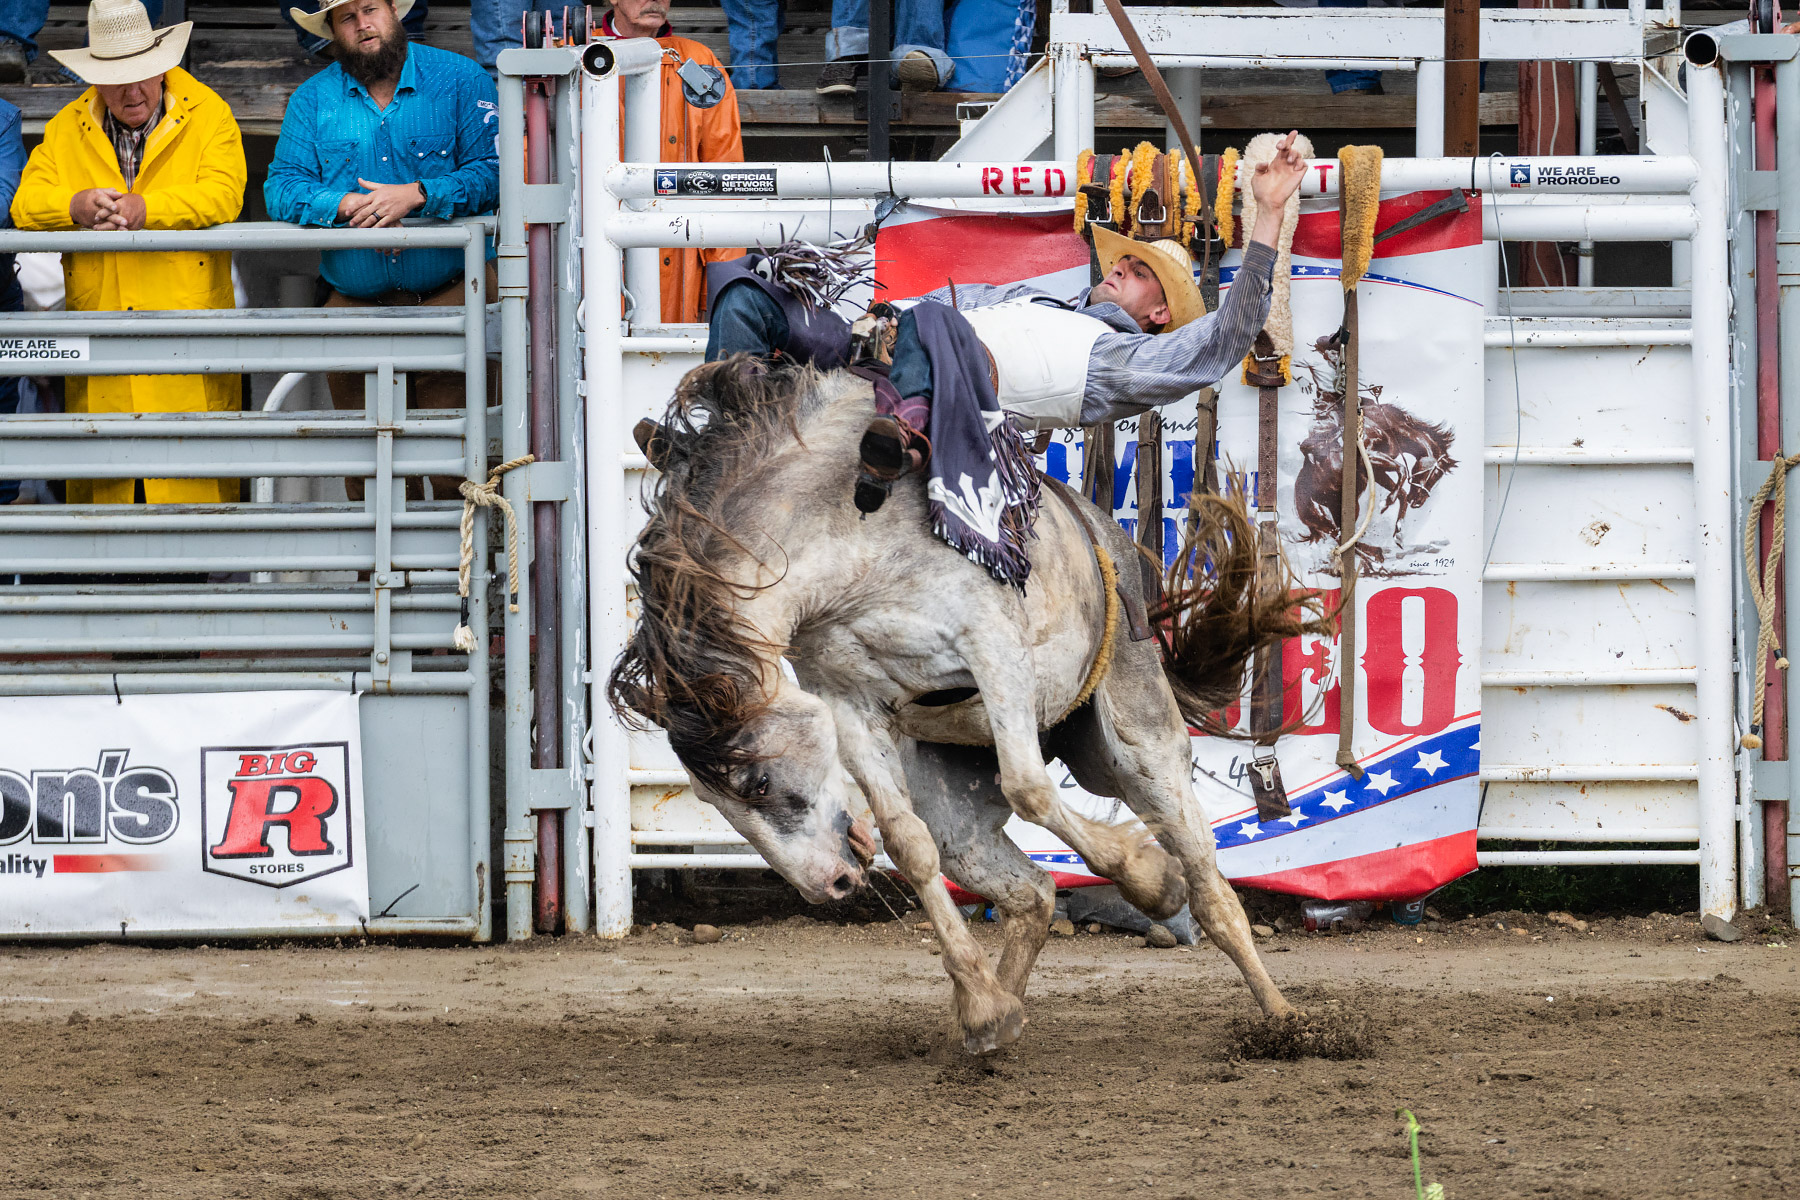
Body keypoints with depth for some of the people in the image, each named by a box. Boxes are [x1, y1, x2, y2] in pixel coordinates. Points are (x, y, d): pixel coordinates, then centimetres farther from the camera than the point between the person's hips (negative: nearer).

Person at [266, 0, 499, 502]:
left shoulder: (459, 79, 3)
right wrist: (345, 206, -15)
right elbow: (282, 187, 2)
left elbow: (494, 170, -7)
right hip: (355, 305, 3)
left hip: (450, 295, -3)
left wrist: (416, 195, -18)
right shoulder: (312, 99, 11)